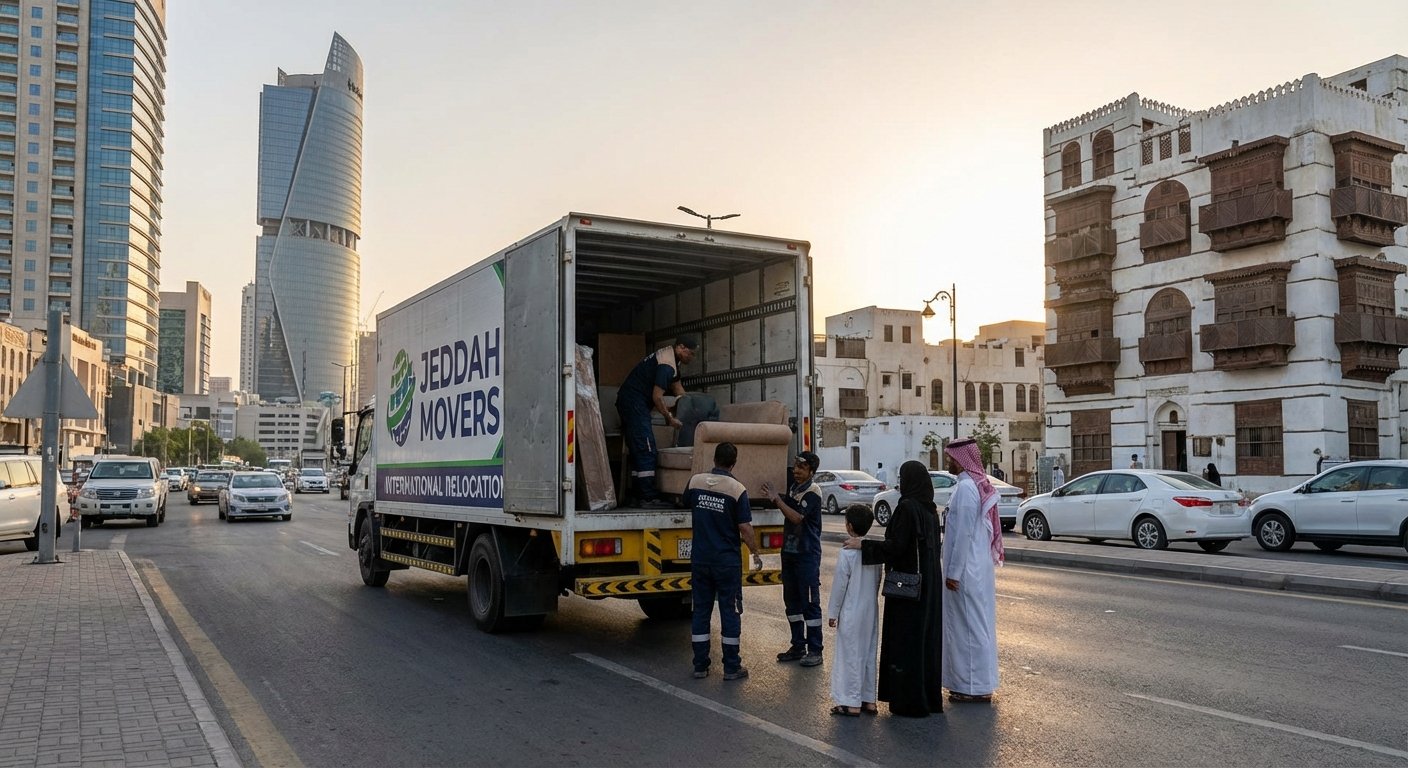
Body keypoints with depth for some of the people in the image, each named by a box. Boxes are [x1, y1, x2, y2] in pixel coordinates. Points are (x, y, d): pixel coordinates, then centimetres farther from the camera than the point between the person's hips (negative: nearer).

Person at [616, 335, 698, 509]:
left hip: (628, 401, 11)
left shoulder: (671, 358, 15)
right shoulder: (667, 364, -18)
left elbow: (677, 386, 26)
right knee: (646, 450, -12)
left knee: (638, 450, 10)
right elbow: (657, 396, -19)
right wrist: (669, 418, -8)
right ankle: (648, 497, -14)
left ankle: (640, 496, 12)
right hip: (634, 402, -11)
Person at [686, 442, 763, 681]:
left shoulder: (695, 481, -1)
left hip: (700, 560, 4)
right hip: (727, 561, -3)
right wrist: (756, 553, 1)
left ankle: (700, 666, 15)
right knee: (730, 612, 5)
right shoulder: (737, 489, -13)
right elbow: (745, 528, -12)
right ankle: (731, 668, 9)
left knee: (701, 610, 11)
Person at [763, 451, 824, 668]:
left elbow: (796, 517, -21)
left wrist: (776, 499, -20)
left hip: (807, 554, -8)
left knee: (810, 601, -4)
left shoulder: (813, 492, -13)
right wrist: (776, 497, 11)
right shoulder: (793, 487, 12)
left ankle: (815, 650, 2)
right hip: (789, 551, 8)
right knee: (792, 600, 12)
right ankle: (798, 646, 21)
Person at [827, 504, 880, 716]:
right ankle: (869, 700, 20)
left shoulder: (847, 553, -17)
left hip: (851, 613, -7)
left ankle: (852, 703, 5)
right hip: (871, 611, 7)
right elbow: (877, 582, 11)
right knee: (869, 654, 14)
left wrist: (833, 613, -5)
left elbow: (839, 585, -13)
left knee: (850, 655, 1)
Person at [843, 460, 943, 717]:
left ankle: (909, 702, 5)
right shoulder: (930, 509, 8)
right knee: (927, 638, 14)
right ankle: (930, 698, 23)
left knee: (905, 640, 0)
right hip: (928, 584, 9)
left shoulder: (907, 507, -18)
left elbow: (896, 546, -21)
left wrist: (863, 545, -13)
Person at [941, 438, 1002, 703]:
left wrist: (953, 572, -18)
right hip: (978, 567, 10)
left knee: (969, 624, -1)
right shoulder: (978, 485, 10)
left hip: (966, 570, -10)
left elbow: (964, 533, -22)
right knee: (977, 624, 15)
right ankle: (980, 684, 24)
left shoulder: (965, 488, -19)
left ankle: (975, 686, 7)